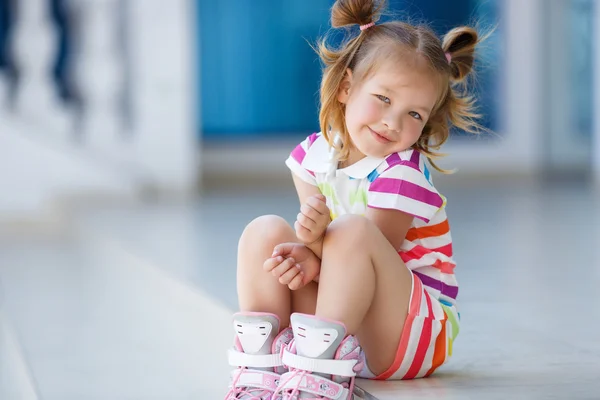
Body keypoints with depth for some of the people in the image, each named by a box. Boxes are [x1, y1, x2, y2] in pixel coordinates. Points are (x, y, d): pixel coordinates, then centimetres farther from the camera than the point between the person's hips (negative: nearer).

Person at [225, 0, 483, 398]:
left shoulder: (404, 175, -17)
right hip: (337, 319, 6)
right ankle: (260, 360, -19)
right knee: (265, 231, -8)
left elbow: (364, 247, -20)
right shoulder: (315, 154, 1)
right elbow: (314, 233, -2)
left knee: (354, 230, -31)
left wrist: (320, 241, -40)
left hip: (419, 328, -6)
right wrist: (311, 257, -27)